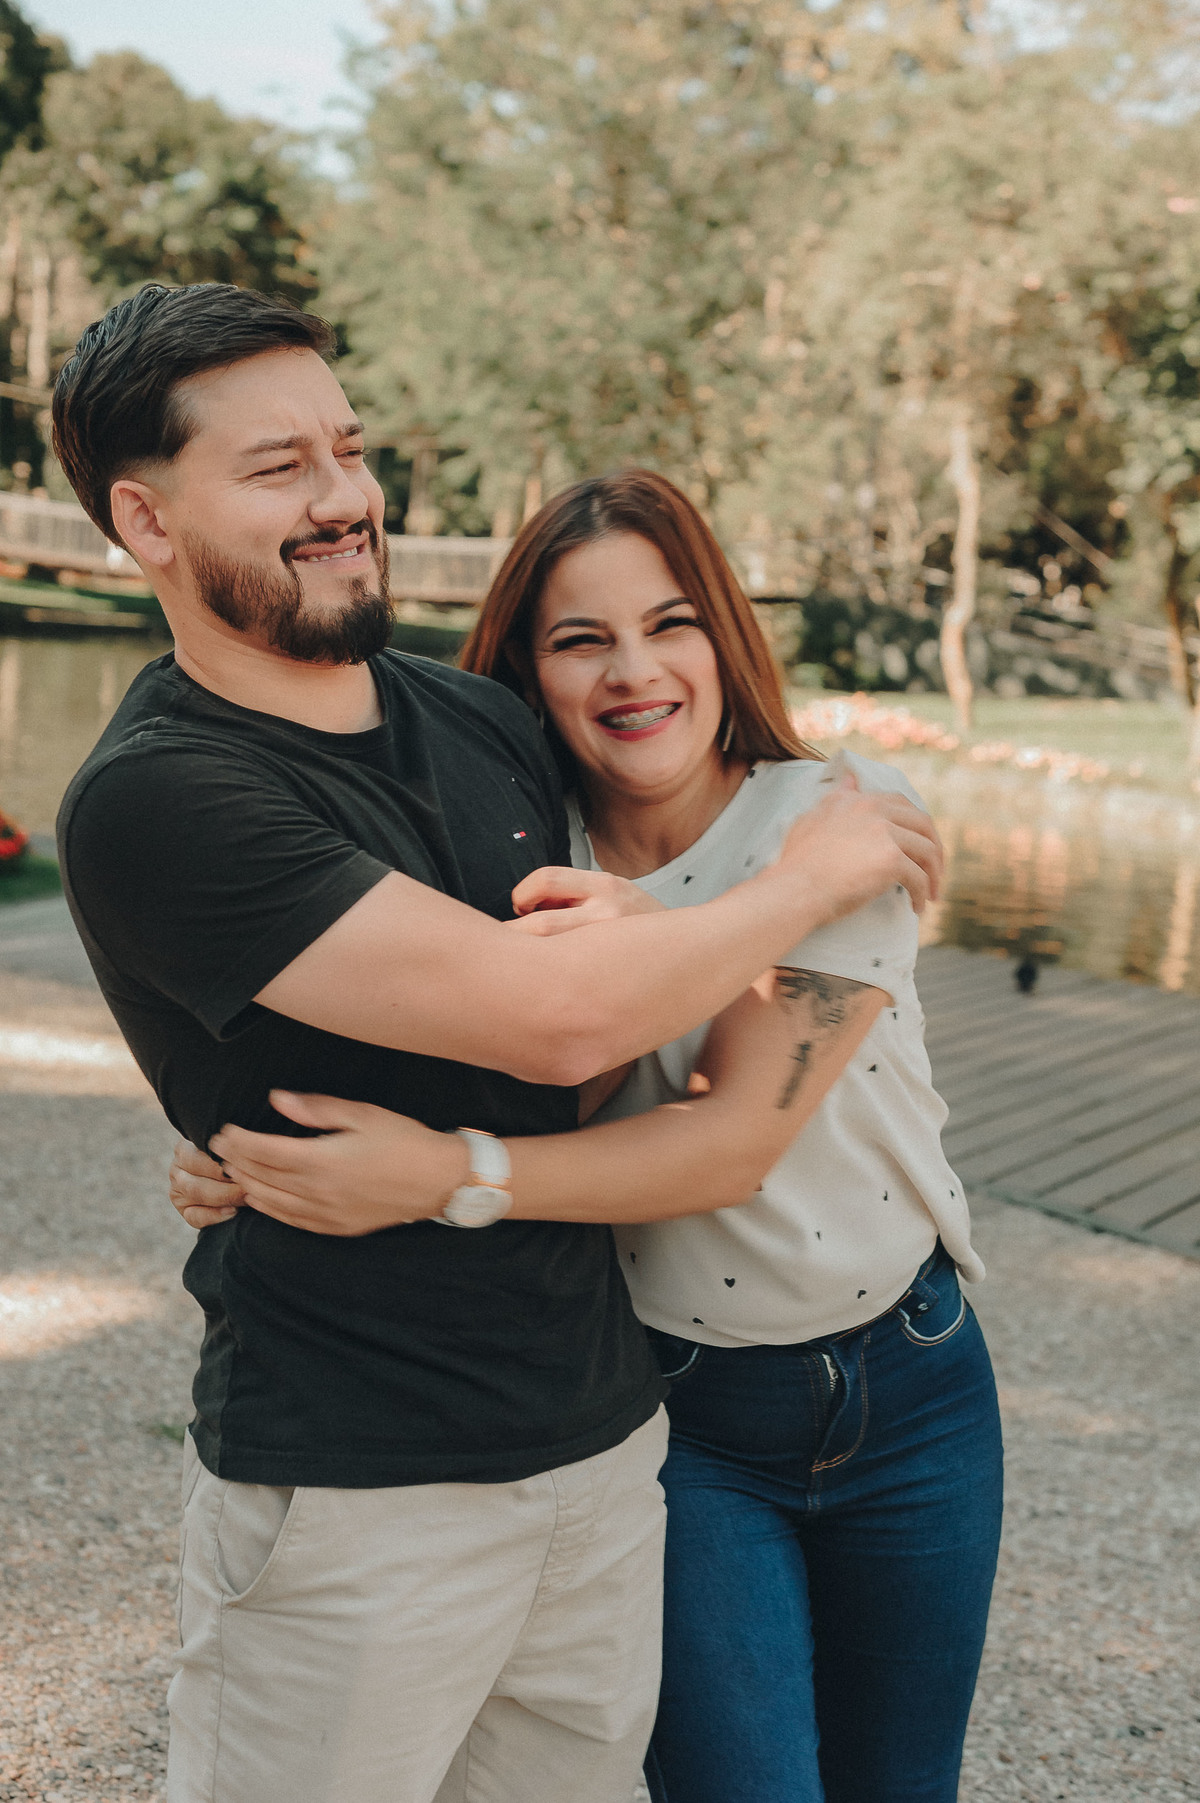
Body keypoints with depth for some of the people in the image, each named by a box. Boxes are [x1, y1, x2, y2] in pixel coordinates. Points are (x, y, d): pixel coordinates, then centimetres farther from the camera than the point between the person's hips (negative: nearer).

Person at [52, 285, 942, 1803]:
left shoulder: (484, 721, 5)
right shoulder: (150, 800, -18)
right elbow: (550, 1015, -24)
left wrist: (480, 1161, -8)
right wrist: (815, 875, -8)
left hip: (604, 1434, 6)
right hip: (354, 1494, -6)